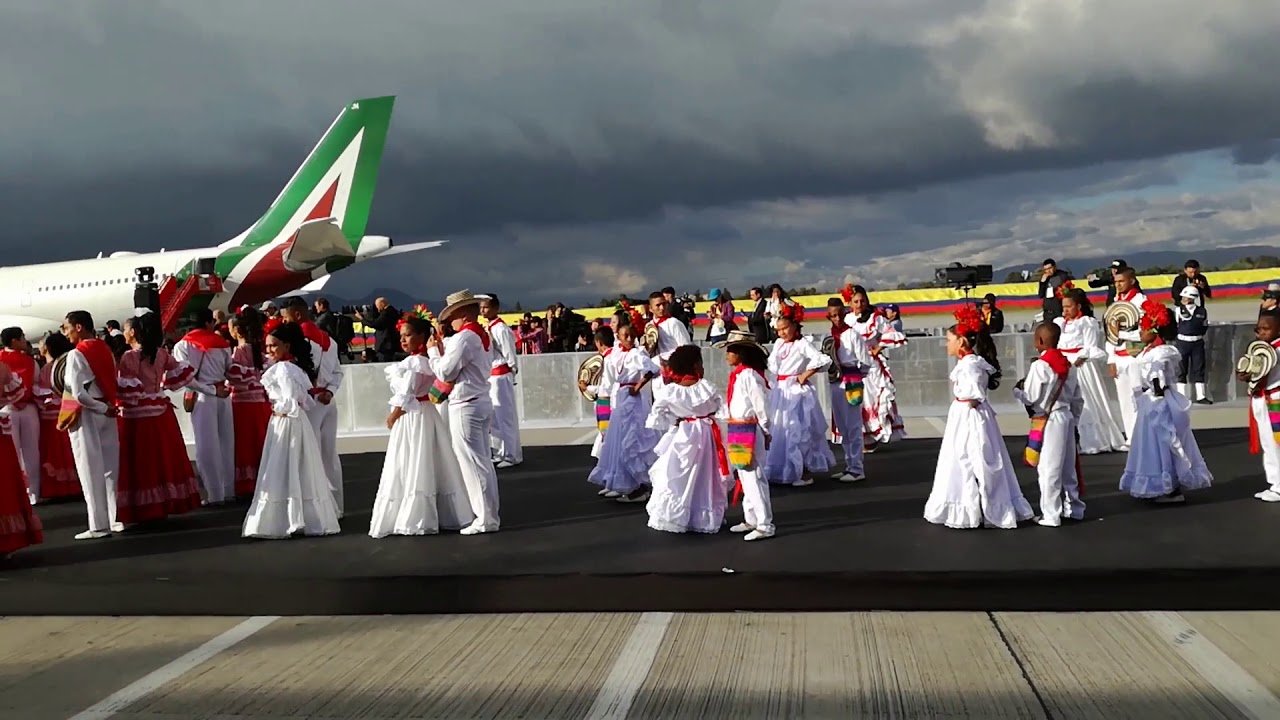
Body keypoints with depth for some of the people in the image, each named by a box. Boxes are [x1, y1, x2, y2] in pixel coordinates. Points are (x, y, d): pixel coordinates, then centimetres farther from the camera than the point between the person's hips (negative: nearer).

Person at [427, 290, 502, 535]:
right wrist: (443, 347, 9)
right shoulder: (483, 336, 12)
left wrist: (433, 351, -2)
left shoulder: (464, 337, -17)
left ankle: (486, 519, 0)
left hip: (465, 407, -10)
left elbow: (445, 373, -15)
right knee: (483, 461, 13)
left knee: (473, 464, -4)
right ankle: (489, 514, 18)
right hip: (482, 402, 10)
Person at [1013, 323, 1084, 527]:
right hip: (1067, 417, 8)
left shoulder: (1039, 366, -15)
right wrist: (1074, 418, 23)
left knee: (1048, 469, -3)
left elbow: (1031, 398, -14)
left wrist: (1017, 390, 4)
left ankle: (1051, 516, 0)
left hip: (1047, 421, -8)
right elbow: (1077, 399, 13)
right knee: (1068, 467, 16)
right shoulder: (1068, 365, 9)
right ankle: (1073, 508, 26)